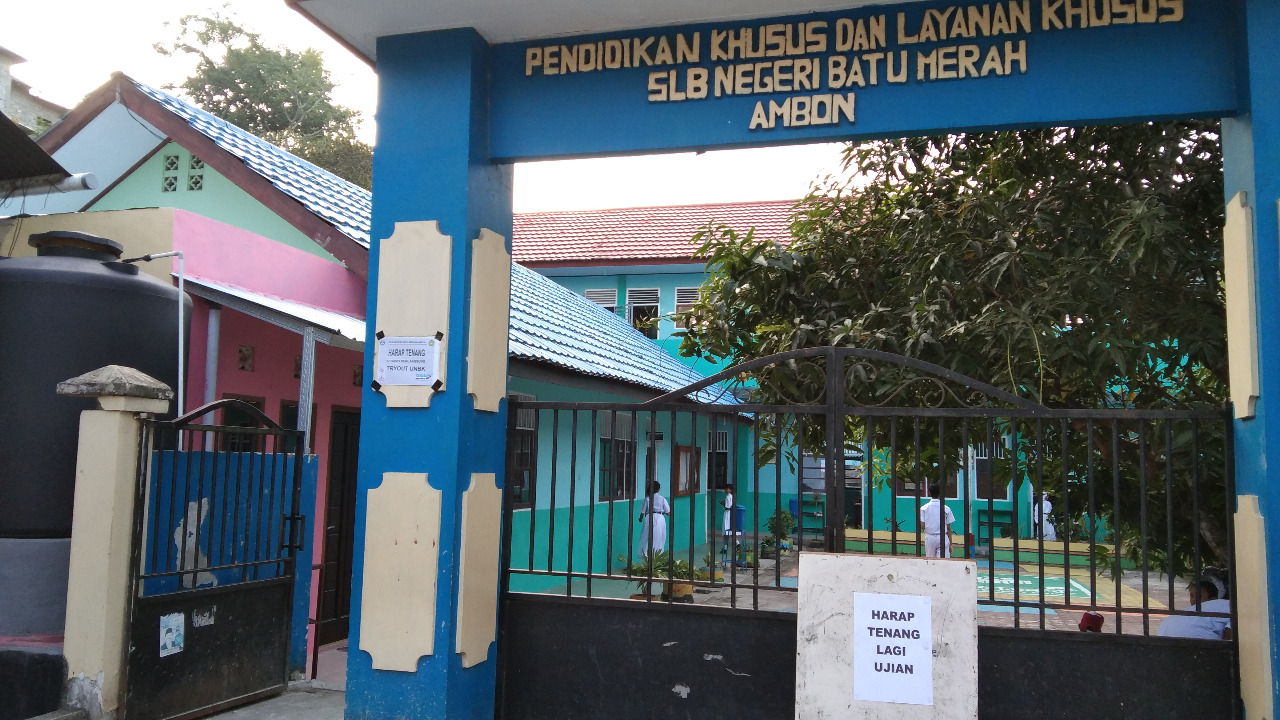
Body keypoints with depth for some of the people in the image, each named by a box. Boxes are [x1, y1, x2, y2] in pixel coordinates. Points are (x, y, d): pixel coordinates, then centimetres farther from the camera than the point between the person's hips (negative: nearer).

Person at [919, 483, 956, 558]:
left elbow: (922, 526, -4)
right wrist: (950, 544, 7)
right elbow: (948, 528, 0)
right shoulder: (946, 509, -2)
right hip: (943, 538, -1)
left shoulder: (924, 508, -1)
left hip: (929, 537, 1)